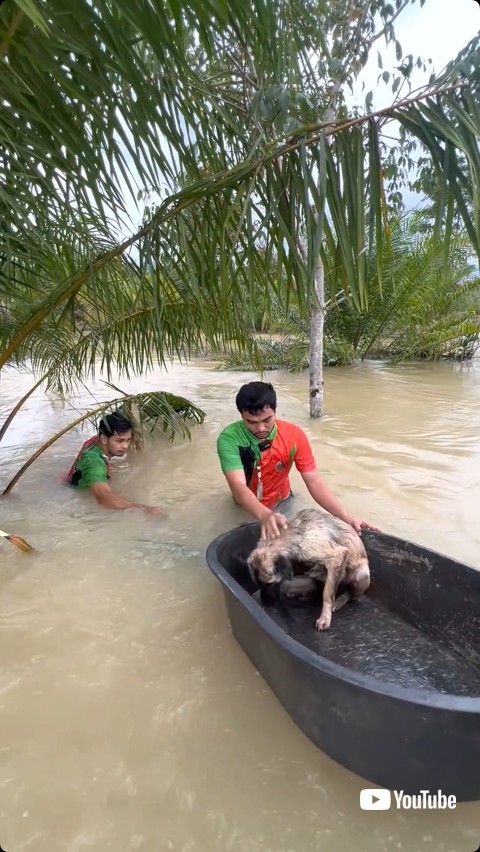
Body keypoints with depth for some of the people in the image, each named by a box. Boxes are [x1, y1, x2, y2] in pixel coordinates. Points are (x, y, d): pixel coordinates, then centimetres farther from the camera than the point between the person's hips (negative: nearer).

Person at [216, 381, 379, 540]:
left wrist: (346, 516, -38)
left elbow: (314, 481, -24)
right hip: (245, 507, -1)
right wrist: (264, 515, -62)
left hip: (280, 503, 1)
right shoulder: (229, 438, -31)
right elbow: (238, 486, -42)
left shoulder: (294, 435, -25)